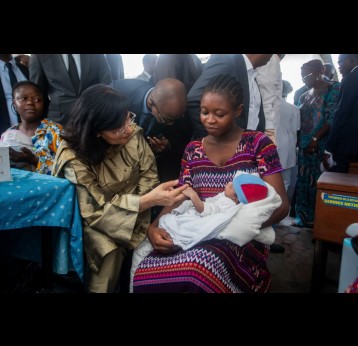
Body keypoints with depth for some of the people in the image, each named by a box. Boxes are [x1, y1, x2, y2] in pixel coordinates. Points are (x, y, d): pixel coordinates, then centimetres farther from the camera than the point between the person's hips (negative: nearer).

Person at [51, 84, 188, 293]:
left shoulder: (132, 132, -14)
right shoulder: (74, 158, -25)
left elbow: (148, 175, -9)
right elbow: (97, 212, -25)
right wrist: (149, 201, -37)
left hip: (134, 214, 4)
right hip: (93, 222, -3)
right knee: (111, 252, -31)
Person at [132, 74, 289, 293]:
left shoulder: (258, 143, 2)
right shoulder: (193, 150, 13)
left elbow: (280, 205, -3)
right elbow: (178, 201, 10)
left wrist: (238, 224, -21)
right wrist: (154, 228, -11)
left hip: (243, 239, -3)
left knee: (200, 266, -39)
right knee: (145, 275, -28)